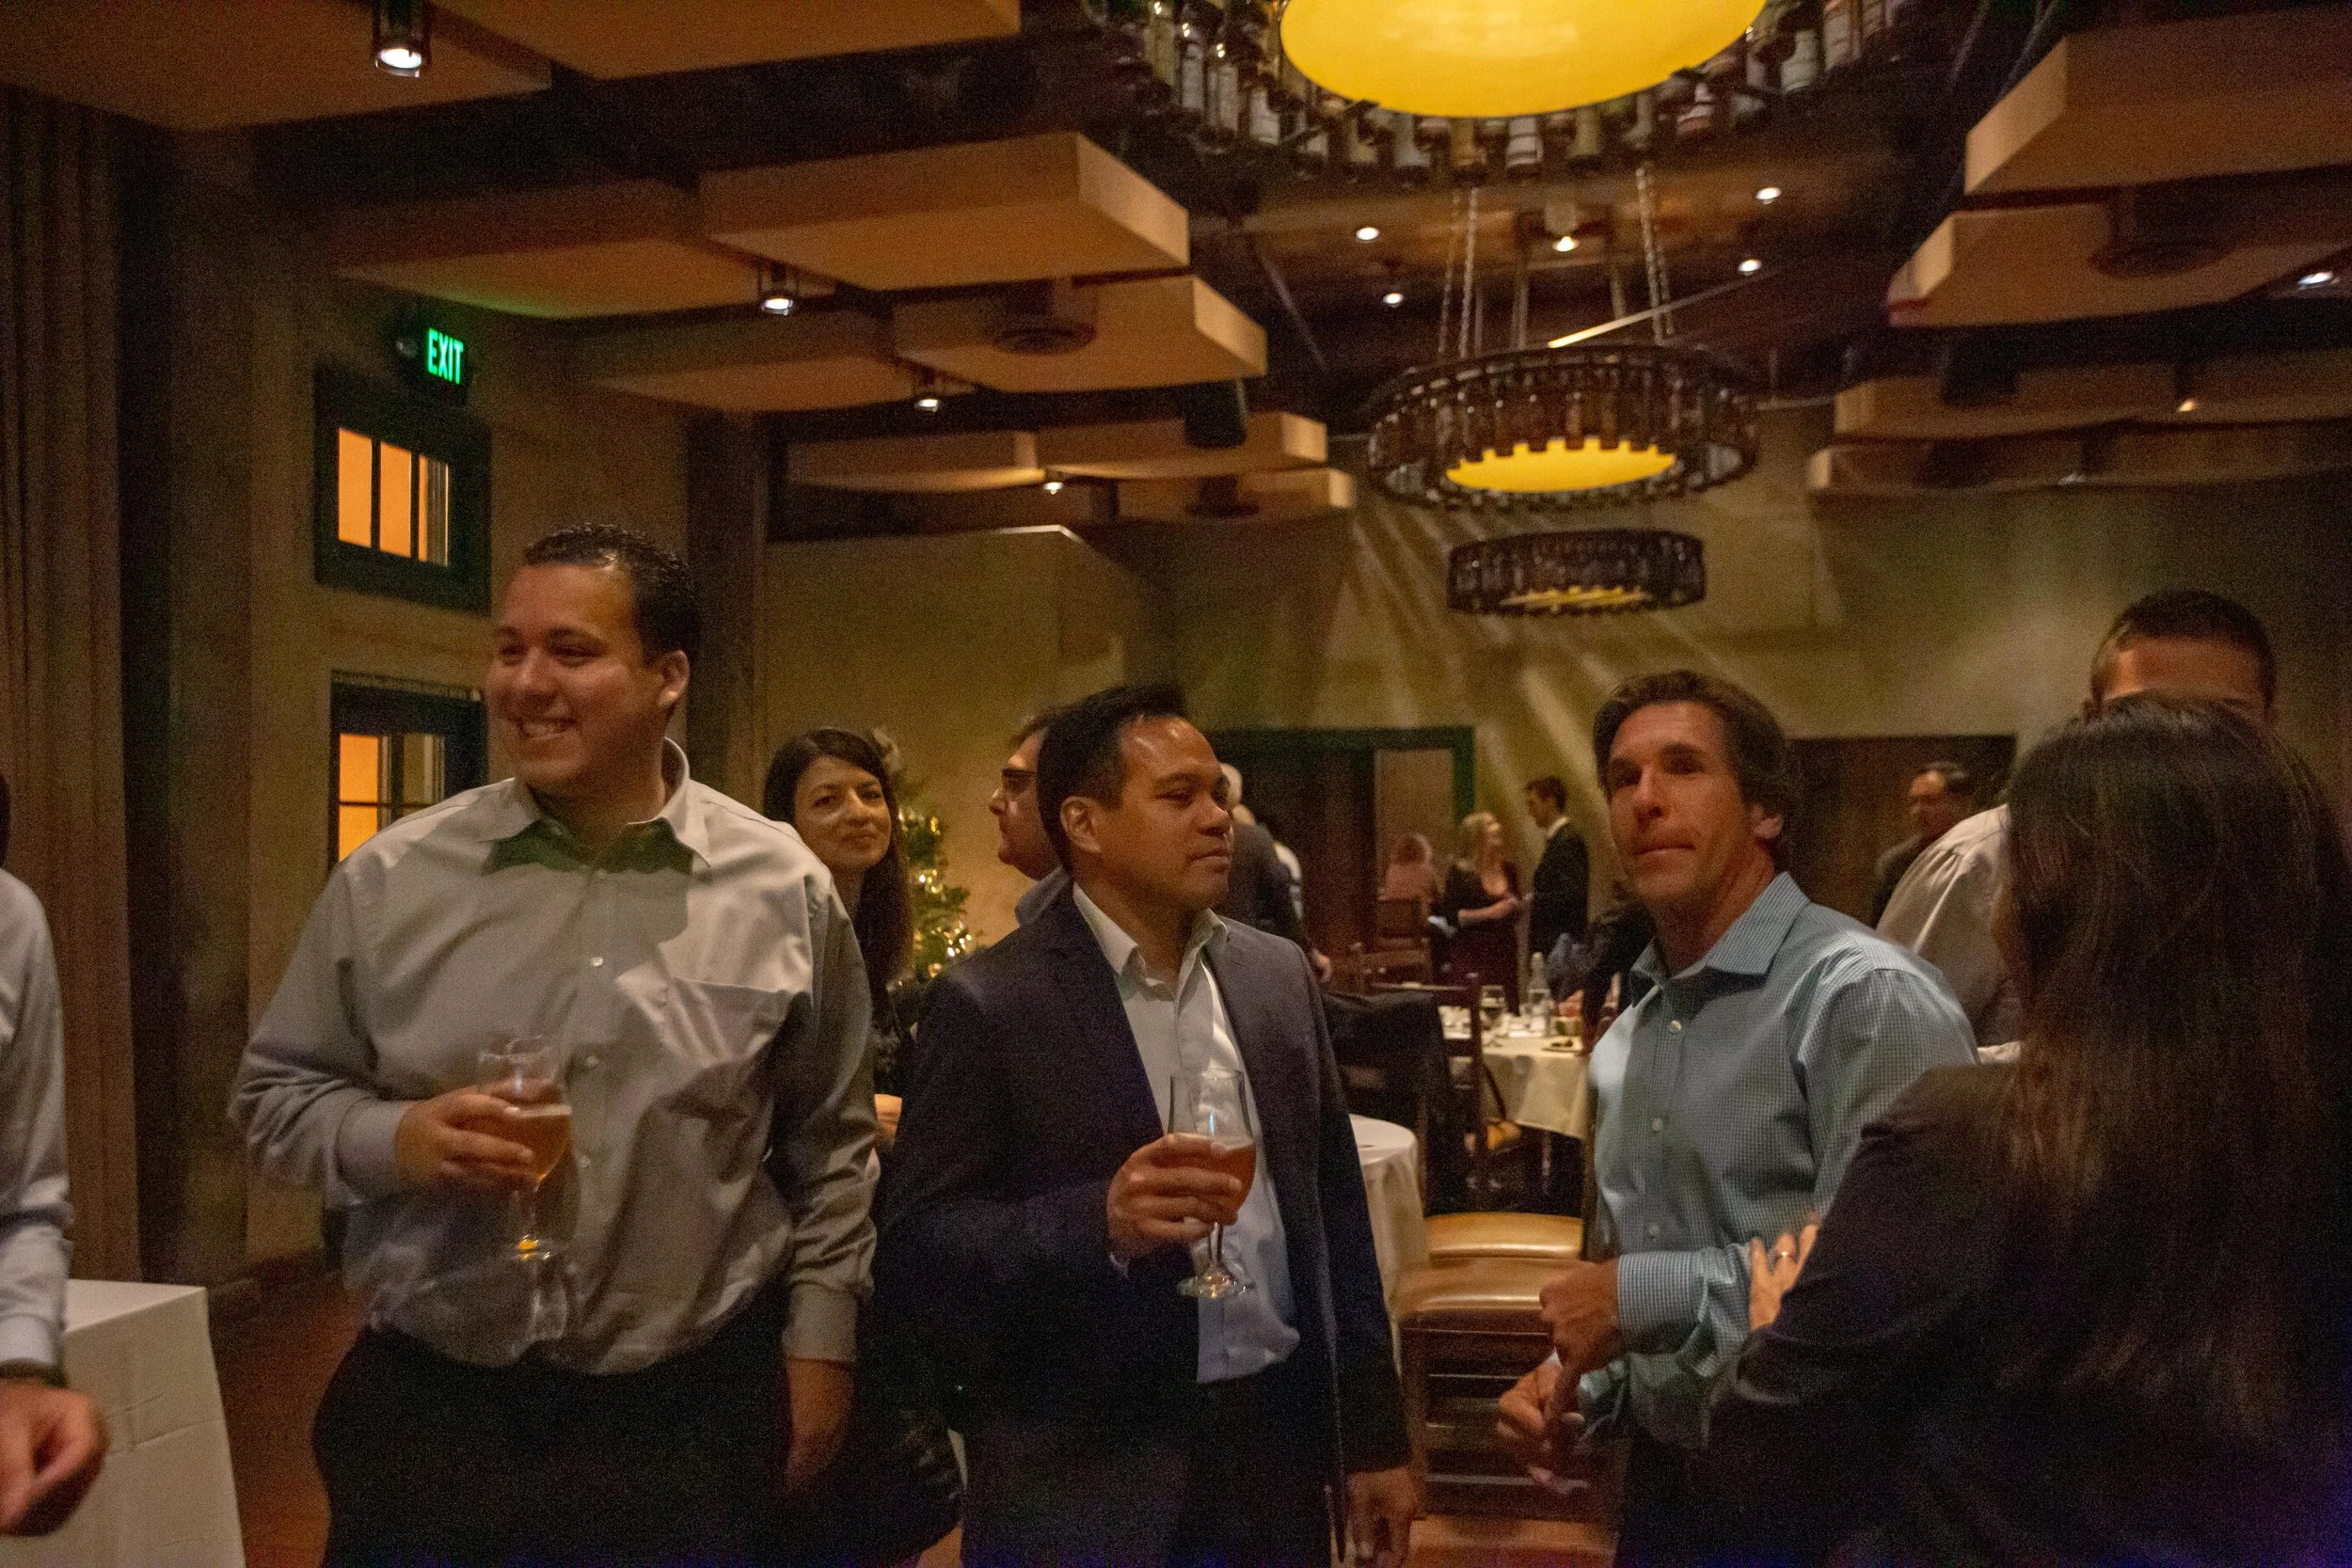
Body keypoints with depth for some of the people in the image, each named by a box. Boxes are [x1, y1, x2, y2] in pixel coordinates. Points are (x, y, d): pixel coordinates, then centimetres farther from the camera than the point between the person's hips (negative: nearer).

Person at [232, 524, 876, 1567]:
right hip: (423, 1408, 1)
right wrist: (394, 1138, -14)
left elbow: (829, 1146, 5)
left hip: (688, 1417, 0)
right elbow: (274, 1095, 5)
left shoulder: (784, 892, -4)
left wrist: (819, 1341, 5)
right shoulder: (388, 880, -3)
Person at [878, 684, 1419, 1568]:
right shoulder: (990, 1004, -11)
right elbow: (911, 1250, -11)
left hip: (1277, 1450, 5)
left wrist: (1374, 1434, 10)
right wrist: (1099, 1222, -26)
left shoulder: (1278, 975, 4)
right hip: (1087, 1480, -4)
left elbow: (1335, 1214, 9)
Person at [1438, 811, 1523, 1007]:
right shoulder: (1459, 872, -4)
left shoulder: (1508, 870, 13)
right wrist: (1489, 913, -17)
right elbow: (1451, 916, -11)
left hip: (1505, 951, 5)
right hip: (1472, 953, -5)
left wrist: (1522, 905, 1)